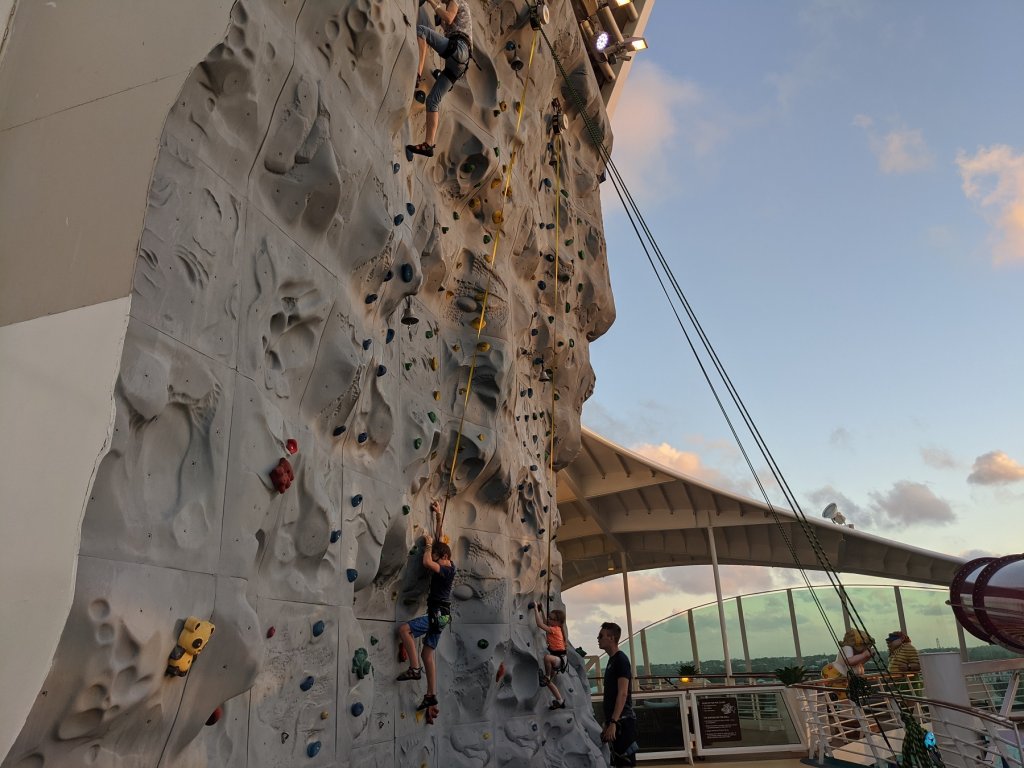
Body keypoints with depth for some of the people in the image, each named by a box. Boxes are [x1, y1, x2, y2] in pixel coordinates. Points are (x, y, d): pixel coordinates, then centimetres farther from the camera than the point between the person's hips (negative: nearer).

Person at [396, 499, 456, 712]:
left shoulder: (447, 570, -16)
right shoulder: (448, 566, 9)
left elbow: (426, 562, -31)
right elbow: (440, 540, 17)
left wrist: (428, 545, -14)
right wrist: (438, 516, 16)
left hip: (438, 615, -10)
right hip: (439, 616, 10)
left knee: (404, 629, -19)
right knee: (428, 652, 10)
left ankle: (414, 669, -16)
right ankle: (431, 695, 13)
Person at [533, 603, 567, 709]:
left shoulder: (554, 629, -21)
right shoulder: (556, 628, 6)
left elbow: (540, 624, -29)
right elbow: (545, 623, 25)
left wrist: (536, 609, -25)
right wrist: (541, 610, 17)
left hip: (561, 658, -10)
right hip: (556, 658, 10)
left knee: (547, 657, -41)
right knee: (548, 681, 16)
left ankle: (547, 676, -17)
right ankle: (560, 701, 28)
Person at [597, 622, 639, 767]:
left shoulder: (621, 659, -11)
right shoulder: (611, 660, 16)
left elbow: (623, 693, -20)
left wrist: (613, 722, -25)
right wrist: (607, 723, 18)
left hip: (622, 721, -9)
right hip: (615, 721, 9)